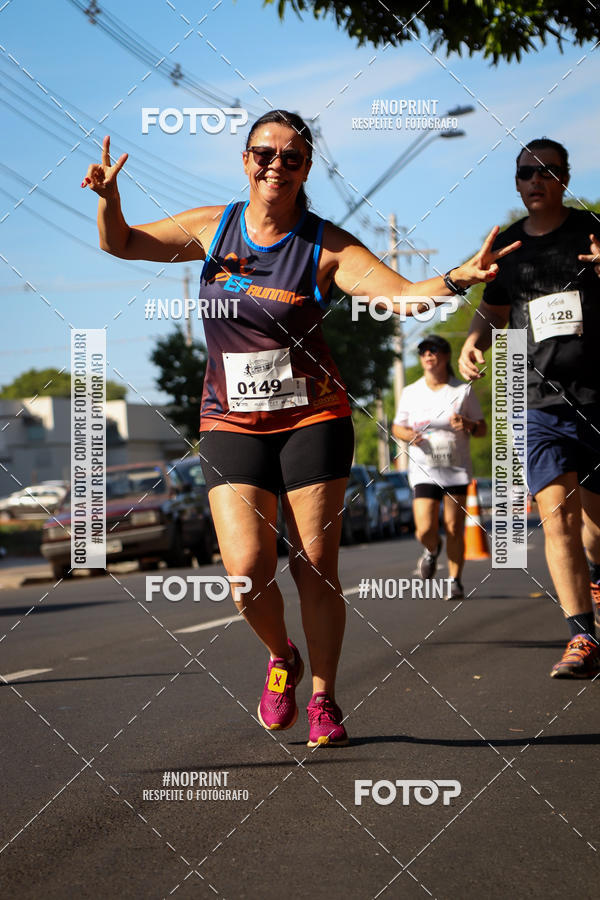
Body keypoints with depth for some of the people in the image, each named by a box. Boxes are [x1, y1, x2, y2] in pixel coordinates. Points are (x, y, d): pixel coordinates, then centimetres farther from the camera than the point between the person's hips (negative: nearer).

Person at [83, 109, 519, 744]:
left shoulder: (326, 245, -6)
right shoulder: (214, 227, 2)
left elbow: (401, 295, -15)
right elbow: (120, 243, 8)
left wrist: (455, 280, -35)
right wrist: (109, 197, -13)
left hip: (312, 417, -1)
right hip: (231, 423, 1)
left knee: (315, 565, -2)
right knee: (246, 570, -12)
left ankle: (323, 699, 15)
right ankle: (280, 657, 20)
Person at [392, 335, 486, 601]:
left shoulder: (463, 390, 4)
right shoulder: (411, 393, 8)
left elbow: (482, 429, 8)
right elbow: (397, 427, 17)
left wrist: (467, 425, -15)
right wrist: (409, 435, -6)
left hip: (457, 469, -1)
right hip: (423, 470, 1)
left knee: (454, 528, -5)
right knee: (425, 530, -11)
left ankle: (455, 581, 10)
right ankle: (432, 550, 25)